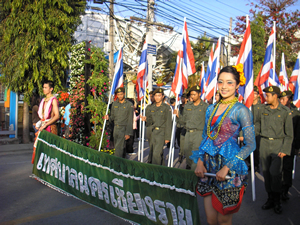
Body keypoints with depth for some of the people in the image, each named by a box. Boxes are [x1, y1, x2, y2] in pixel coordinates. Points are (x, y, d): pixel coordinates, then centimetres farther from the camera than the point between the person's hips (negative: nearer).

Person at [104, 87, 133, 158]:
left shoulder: (129, 104, -4)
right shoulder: (114, 104, 11)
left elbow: (130, 120, -5)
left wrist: (128, 133, -10)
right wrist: (108, 118, -8)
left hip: (123, 128, -5)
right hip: (115, 128, 5)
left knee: (119, 147, -12)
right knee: (116, 146, 11)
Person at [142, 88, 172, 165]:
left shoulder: (167, 108, -2)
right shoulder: (151, 107, 13)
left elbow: (168, 123, -4)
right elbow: (150, 122, 15)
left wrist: (167, 137, -8)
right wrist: (146, 119, -9)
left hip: (161, 133, -6)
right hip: (152, 132, 6)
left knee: (157, 153, -12)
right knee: (151, 152, 9)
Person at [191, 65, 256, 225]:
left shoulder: (240, 110, -8)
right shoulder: (211, 109, 11)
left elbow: (251, 144, -10)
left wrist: (226, 168, -16)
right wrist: (200, 162, 2)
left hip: (230, 170, -5)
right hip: (209, 167, 5)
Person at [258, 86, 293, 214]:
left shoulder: (285, 111, -3)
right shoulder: (263, 110, 7)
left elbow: (289, 134, -1)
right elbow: (258, 128, 16)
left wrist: (285, 150, -8)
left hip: (278, 144, -4)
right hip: (264, 144, 4)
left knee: (275, 172, -11)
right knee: (266, 172, 6)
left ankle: (277, 201, 6)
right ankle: (270, 199, 20)